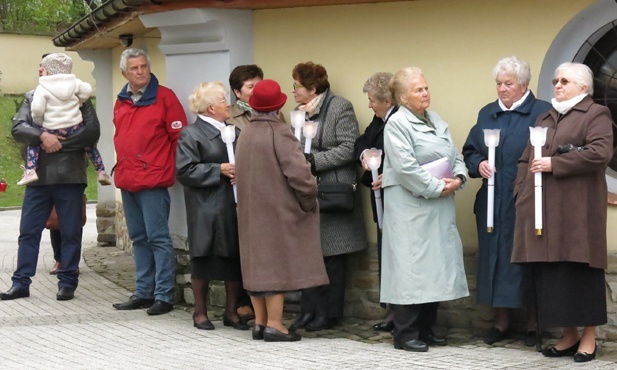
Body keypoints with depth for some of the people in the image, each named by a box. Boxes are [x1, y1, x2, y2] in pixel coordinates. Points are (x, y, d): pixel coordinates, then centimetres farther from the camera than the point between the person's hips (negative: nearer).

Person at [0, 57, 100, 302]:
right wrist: (43, 136, -18)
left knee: (70, 233, 3)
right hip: (38, 177, 2)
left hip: (70, 177, -2)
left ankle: (67, 282, 13)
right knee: (28, 231, 5)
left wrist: (60, 143, -13)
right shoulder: (32, 98, 11)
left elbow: (92, 131, -8)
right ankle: (21, 283, 12)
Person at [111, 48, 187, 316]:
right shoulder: (121, 102, 14)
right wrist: (122, 167, 16)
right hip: (127, 181, 7)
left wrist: (170, 170, -7)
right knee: (138, 238, 12)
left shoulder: (164, 97, -5)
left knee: (158, 238, -6)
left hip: (153, 181, -7)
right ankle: (143, 293, 19)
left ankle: (164, 296, -2)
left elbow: (179, 136, -6)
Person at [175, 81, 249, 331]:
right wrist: (219, 170, -14)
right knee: (203, 260, 1)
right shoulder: (191, 134, -3)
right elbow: (184, 170, -11)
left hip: (234, 207, 5)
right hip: (206, 210, -5)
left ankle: (231, 312, 17)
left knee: (235, 259, 5)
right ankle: (200, 312, 14)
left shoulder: (234, 132, 15)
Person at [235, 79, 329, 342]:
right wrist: (309, 200, -7)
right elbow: (298, 172, -22)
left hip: (251, 211, 7)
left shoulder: (245, 134, 7)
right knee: (277, 264, -3)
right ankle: (274, 324, -3)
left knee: (257, 263, 11)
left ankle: (260, 322, 16)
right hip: (278, 211, -7)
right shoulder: (279, 133, -15)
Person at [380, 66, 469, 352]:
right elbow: (406, 168, -18)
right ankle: (405, 333, 0)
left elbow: (455, 156, 17)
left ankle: (426, 329, 18)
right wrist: (436, 188, -15)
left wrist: (458, 178, -3)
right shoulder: (397, 124, -9)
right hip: (410, 207, -8)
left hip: (439, 208, 8)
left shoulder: (437, 121, 16)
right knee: (411, 266, -6)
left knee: (435, 266, 9)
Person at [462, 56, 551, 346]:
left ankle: (533, 323, 10)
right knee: (495, 257, 6)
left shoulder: (542, 113, -3)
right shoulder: (487, 114, 13)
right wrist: (478, 164, -3)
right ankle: (501, 320, 16)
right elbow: (470, 151, 16)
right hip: (493, 201, 5)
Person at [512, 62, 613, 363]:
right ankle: (568, 335, 12)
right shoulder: (544, 119, 21)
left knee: (580, 270, -4)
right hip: (543, 209, 6)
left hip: (577, 209, -6)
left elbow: (600, 153, -16)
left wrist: (554, 164, -15)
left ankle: (589, 337, 4)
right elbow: (526, 160, 19)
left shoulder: (596, 115, 0)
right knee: (550, 273, 4)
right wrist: (521, 194, 3)